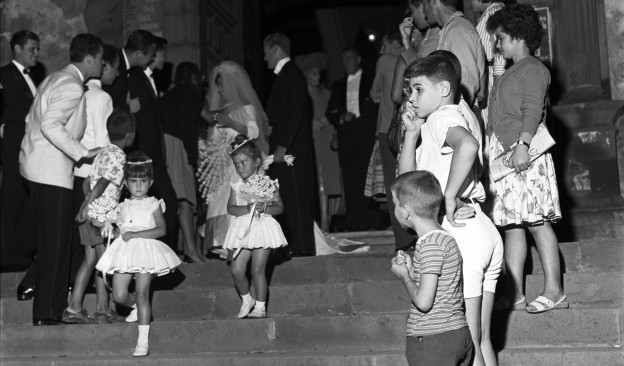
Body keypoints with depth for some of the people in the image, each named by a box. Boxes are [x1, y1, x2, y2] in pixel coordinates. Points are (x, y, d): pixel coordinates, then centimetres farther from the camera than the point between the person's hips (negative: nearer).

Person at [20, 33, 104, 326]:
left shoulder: (55, 79, 16)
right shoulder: (72, 86, -15)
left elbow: (32, 119, 19)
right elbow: (50, 124, -26)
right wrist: (80, 152, -22)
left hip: (36, 167, 10)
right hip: (52, 173, -10)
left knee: (49, 242, 15)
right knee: (55, 244, -4)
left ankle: (50, 306, 23)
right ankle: (47, 313, 2)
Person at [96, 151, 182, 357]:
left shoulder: (153, 204, 1)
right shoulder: (122, 206, 15)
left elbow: (161, 229, -10)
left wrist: (136, 234, -16)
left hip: (145, 250, -4)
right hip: (124, 251, 5)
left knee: (142, 294, -10)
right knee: (119, 296, -3)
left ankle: (143, 340, -7)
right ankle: (136, 307, 34)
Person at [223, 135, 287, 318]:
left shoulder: (268, 184, 1)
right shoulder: (237, 187, 8)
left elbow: (279, 206, -2)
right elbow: (230, 208, -3)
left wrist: (264, 208, -20)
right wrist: (248, 208, -19)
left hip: (262, 228, -3)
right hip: (243, 230, 3)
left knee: (258, 270, -4)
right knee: (236, 270, -3)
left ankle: (260, 307, 7)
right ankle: (246, 300, 21)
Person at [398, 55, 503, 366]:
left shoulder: (442, 116, -6)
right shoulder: (441, 125, 24)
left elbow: (468, 145, -30)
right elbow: (408, 177, 19)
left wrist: (450, 197, -23)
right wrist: (412, 134, 10)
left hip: (459, 234, -10)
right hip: (485, 232, 10)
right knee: (482, 339, 16)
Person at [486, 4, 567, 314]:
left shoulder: (532, 69, -4)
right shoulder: (510, 73, 23)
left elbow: (532, 110, -17)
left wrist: (523, 144, -27)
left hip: (525, 153, -9)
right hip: (502, 154, 9)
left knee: (537, 222, -9)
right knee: (511, 224, 6)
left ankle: (553, 291, -5)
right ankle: (514, 293, 9)